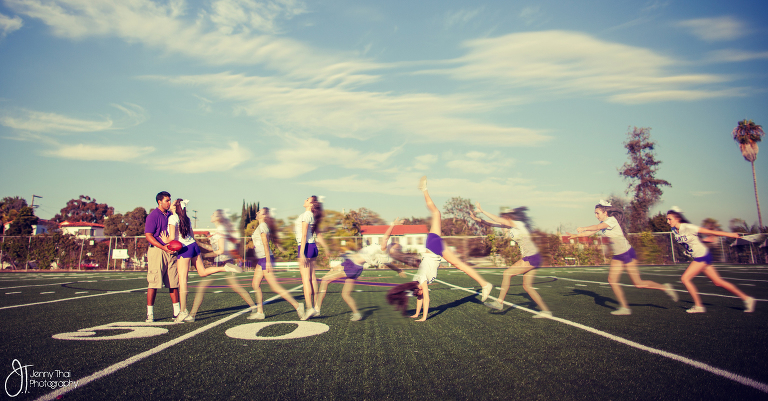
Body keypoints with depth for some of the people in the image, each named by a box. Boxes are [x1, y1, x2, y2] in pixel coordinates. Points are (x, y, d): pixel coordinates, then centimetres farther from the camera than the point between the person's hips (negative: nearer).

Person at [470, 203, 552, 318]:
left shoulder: (518, 224, -14)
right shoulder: (509, 228, 9)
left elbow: (499, 220, -24)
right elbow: (491, 224, 9)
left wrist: (482, 211, -23)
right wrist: (477, 219, -1)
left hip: (531, 258, -10)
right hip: (528, 258, 10)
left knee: (507, 273, -11)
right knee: (527, 286, 9)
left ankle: (499, 302, -6)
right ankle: (545, 311, 14)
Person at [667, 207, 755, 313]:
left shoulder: (688, 228, -21)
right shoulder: (674, 230, -1)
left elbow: (710, 232, -14)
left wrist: (730, 235, -7)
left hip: (703, 256, -7)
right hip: (697, 257, 7)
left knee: (685, 278, -13)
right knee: (718, 282, 12)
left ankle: (698, 306, -3)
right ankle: (746, 298, 25)